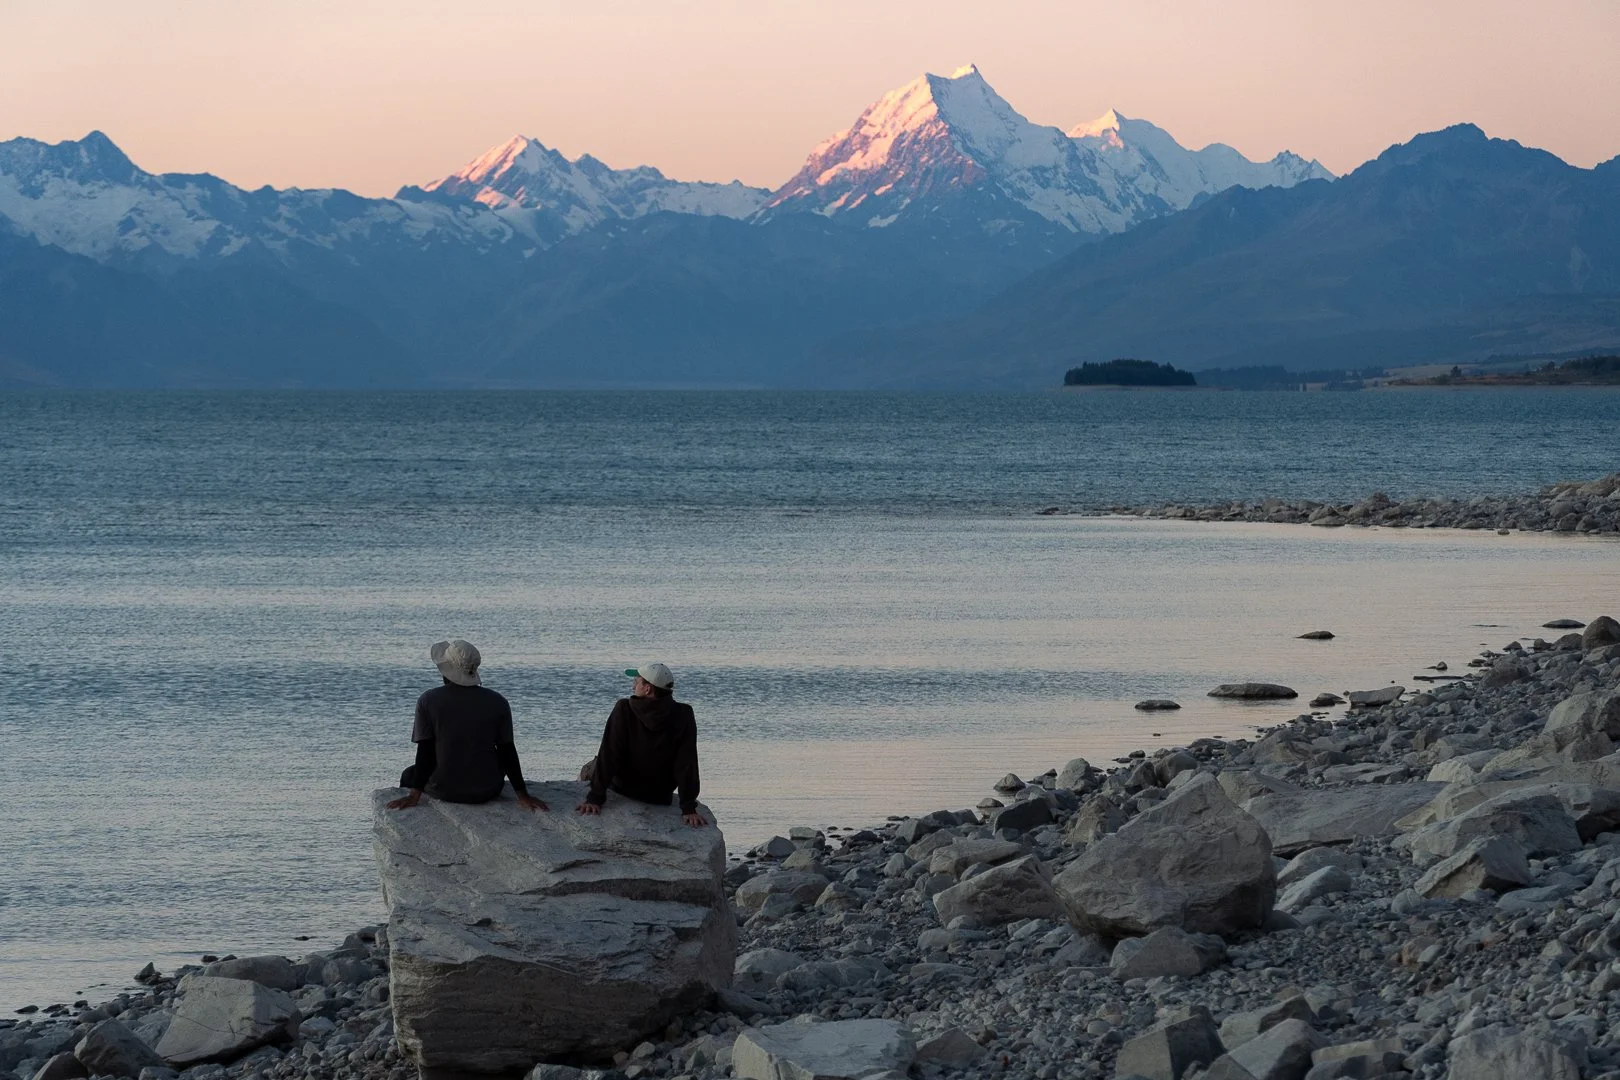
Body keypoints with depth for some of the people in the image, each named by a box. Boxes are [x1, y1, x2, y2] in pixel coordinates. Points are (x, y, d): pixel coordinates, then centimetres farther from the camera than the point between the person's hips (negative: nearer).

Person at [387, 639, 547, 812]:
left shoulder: (428, 701, -7)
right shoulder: (498, 703, -3)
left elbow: (425, 752, -10)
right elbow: (507, 752, -2)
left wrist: (414, 795, -7)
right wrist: (523, 795, 2)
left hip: (444, 791, -1)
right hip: (487, 791, 1)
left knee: (409, 775, 30)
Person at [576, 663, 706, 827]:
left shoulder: (623, 710, -25)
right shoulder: (683, 715, -20)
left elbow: (608, 757, -23)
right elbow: (687, 765, -21)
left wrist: (595, 799, -20)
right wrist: (688, 809, -18)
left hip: (621, 789, -2)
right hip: (660, 798, 2)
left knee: (588, 771, 29)